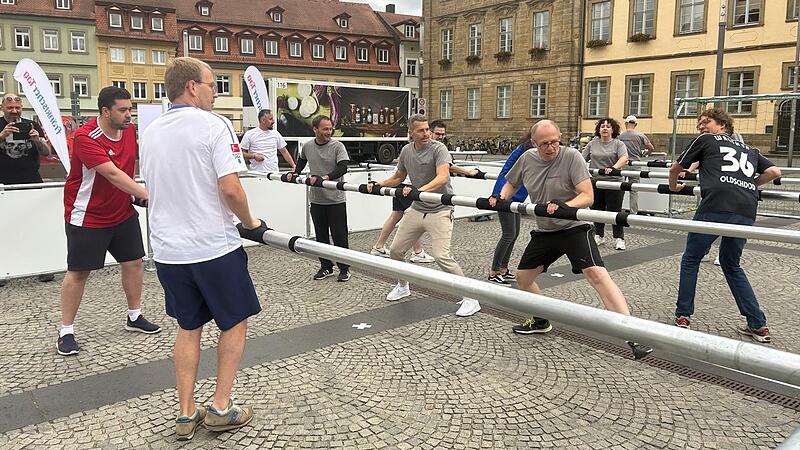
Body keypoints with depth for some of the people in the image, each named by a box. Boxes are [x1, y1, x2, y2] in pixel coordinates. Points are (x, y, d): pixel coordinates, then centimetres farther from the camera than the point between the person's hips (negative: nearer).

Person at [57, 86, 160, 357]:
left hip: (123, 213, 7)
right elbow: (112, 173, -31)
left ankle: (135, 317, 28)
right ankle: (66, 332, 14)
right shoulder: (86, 137, -22)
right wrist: (145, 194, -35)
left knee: (133, 263, 10)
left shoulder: (130, 132, 0)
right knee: (78, 272, 2)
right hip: (87, 217, -6)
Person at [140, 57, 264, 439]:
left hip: (167, 249, 6)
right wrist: (249, 221, -3)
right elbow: (229, 188, -20)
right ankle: (220, 408, 14)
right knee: (234, 323, 12)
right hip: (214, 247, -6)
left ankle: (186, 414, 21)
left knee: (188, 327, 17)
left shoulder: (150, 132, 9)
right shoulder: (213, 125, -11)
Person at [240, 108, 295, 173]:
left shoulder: (275, 134, 11)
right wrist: (254, 156, -14)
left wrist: (294, 166, 4)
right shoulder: (249, 134, 2)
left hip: (274, 173, 2)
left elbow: (284, 152, 13)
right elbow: (242, 153, 3)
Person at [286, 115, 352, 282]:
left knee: (339, 236, 1)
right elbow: (301, 161, 26)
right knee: (321, 236, 13)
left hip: (336, 199, -4)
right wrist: (295, 173, 12)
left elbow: (343, 168, -20)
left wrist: (326, 177, -33)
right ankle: (326, 267, 26)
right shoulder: (307, 146, 5)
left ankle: (344, 269, 13)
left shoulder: (337, 146, -9)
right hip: (316, 199, 4)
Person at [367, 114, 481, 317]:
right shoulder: (406, 150, 6)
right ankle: (403, 286, 39)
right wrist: (378, 185, 6)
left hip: (439, 211, -7)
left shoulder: (438, 148, -14)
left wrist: (418, 190, -44)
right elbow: (398, 177, 21)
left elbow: (443, 176, -30)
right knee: (395, 250, 11)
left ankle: (470, 298, -6)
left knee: (441, 256, -19)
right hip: (416, 209, 7)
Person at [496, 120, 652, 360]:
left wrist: (565, 206, -38)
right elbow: (511, 185, 16)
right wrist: (501, 198, -4)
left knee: (596, 272, -25)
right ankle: (541, 321, 37)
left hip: (574, 227, -6)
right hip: (544, 231, 6)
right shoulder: (526, 159, -1)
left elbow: (587, 196, -20)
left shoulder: (571, 156, -15)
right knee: (522, 277, 12)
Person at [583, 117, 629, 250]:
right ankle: (599, 236, 25)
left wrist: (614, 167, -32)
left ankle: (619, 238, 6)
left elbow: (624, 158, -16)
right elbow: (583, 159, 10)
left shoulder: (618, 144, 0)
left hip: (613, 182, -4)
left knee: (615, 211, -2)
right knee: (597, 209, 11)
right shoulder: (592, 144, 10)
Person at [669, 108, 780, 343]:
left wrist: (673, 186, 42)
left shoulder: (706, 140, 18)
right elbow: (774, 172, 21)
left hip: (715, 207, -5)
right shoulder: (749, 149, 30)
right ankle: (758, 325, 19)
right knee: (731, 265, 22)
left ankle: (683, 316, 15)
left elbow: (675, 168, 22)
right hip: (746, 212, 5)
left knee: (690, 260, 14)